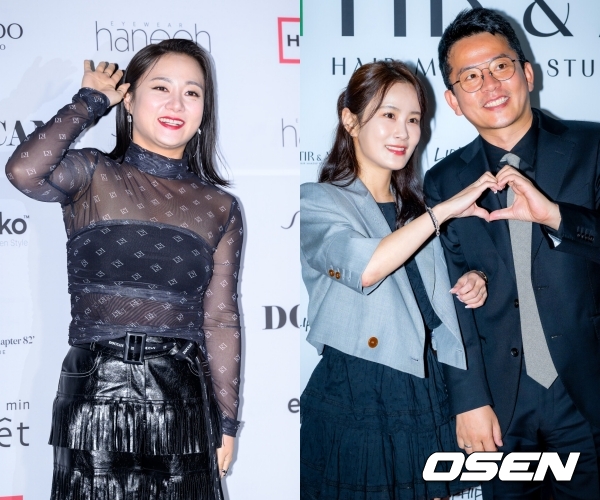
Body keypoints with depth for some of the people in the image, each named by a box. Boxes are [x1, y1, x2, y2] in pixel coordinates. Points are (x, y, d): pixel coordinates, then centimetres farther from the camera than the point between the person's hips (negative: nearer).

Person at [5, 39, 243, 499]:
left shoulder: (220, 208, 6)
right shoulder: (91, 176, 1)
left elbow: (220, 320, 7)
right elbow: (23, 170, -21)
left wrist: (227, 423, 8)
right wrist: (91, 100, -5)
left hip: (182, 401, 2)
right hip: (95, 395, -1)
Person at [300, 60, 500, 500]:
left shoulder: (414, 207, 15)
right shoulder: (318, 201, -5)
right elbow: (364, 268, -25)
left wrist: (470, 284, 4)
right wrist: (443, 210, -20)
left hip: (428, 394, 6)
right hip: (356, 403, -6)